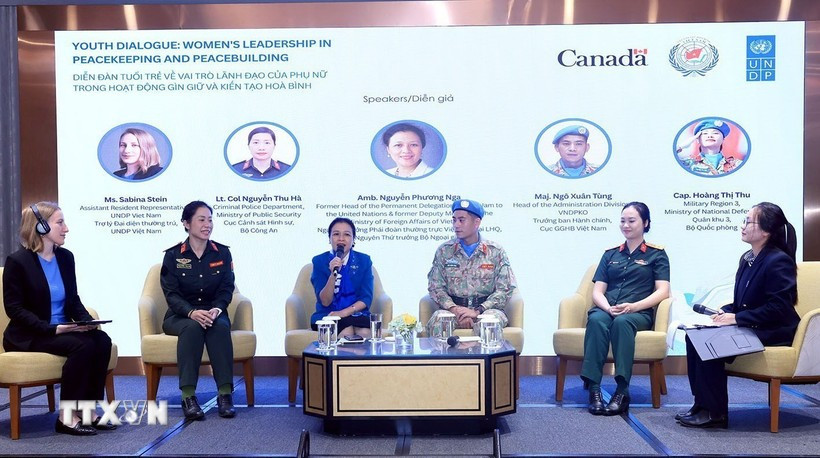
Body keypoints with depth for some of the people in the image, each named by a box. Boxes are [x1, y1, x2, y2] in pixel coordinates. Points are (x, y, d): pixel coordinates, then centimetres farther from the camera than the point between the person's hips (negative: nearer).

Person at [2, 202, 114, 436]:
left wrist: (87, 320, -8)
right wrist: (51, 328, -23)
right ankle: (67, 417, -19)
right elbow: (14, 308, -12)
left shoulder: (66, 257, 8)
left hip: (62, 329, 6)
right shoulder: (17, 261, -9)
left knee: (102, 340, -21)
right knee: (82, 345, -29)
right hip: (28, 336, -6)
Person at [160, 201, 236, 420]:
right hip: (180, 316, -1)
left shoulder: (222, 253, 6)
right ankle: (188, 396, -37)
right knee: (192, 327, -35)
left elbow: (226, 289, 0)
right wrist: (192, 312, -27)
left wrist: (216, 309, -22)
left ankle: (225, 393, -34)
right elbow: (171, 293, -8)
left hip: (214, 313, 1)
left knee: (220, 326, -33)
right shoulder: (173, 255, 0)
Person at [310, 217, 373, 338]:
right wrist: (333, 274, -22)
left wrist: (344, 312, -16)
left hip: (357, 313, 1)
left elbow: (367, 298, 0)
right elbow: (324, 302, -6)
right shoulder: (319, 261, 1)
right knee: (346, 332, -32)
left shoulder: (364, 260, 6)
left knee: (364, 332, -31)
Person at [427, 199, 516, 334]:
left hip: (486, 309, -1)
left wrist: (477, 311, -15)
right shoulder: (444, 251, 10)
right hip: (453, 309, 1)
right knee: (437, 320, -32)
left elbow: (505, 289, -1)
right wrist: (455, 309, -14)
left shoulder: (496, 252, 5)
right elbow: (435, 287, 5)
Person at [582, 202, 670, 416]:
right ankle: (594, 389, -42)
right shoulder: (610, 254, 23)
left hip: (638, 313, -2)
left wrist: (633, 306, -15)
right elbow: (597, 292, 14)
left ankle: (622, 391, -41)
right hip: (606, 310, 2)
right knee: (597, 320, -34)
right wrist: (608, 307, -10)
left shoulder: (656, 254, 14)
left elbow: (662, 292, 1)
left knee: (622, 322, -38)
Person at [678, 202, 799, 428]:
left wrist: (736, 318, -22)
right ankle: (702, 402, -6)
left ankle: (715, 412, -15)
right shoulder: (747, 258, 11)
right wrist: (726, 311, -2)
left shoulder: (779, 261, -16)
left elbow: (778, 308, -22)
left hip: (773, 332, -9)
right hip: (747, 326, 9)